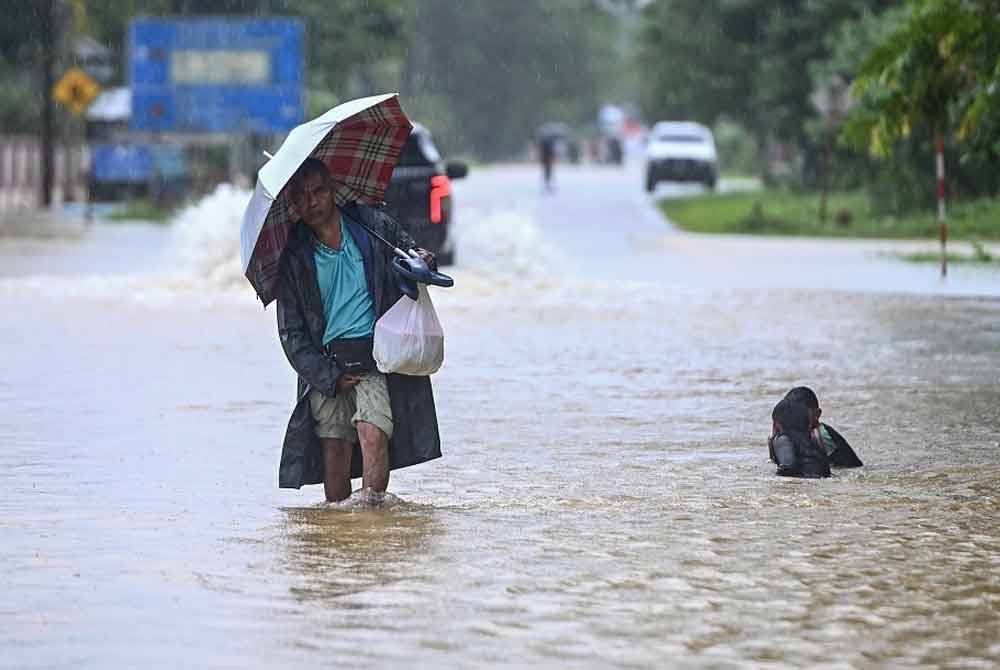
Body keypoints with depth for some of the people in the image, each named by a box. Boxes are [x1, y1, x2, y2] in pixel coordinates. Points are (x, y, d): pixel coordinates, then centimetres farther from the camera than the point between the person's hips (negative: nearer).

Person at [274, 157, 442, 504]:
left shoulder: (372, 225, 3)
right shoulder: (294, 257, 4)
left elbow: (413, 253, 19)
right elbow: (291, 332, 5)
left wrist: (424, 262, -7)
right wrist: (329, 377, -5)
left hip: (376, 355, -1)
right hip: (326, 365, 1)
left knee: (372, 432, -21)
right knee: (335, 448, -6)